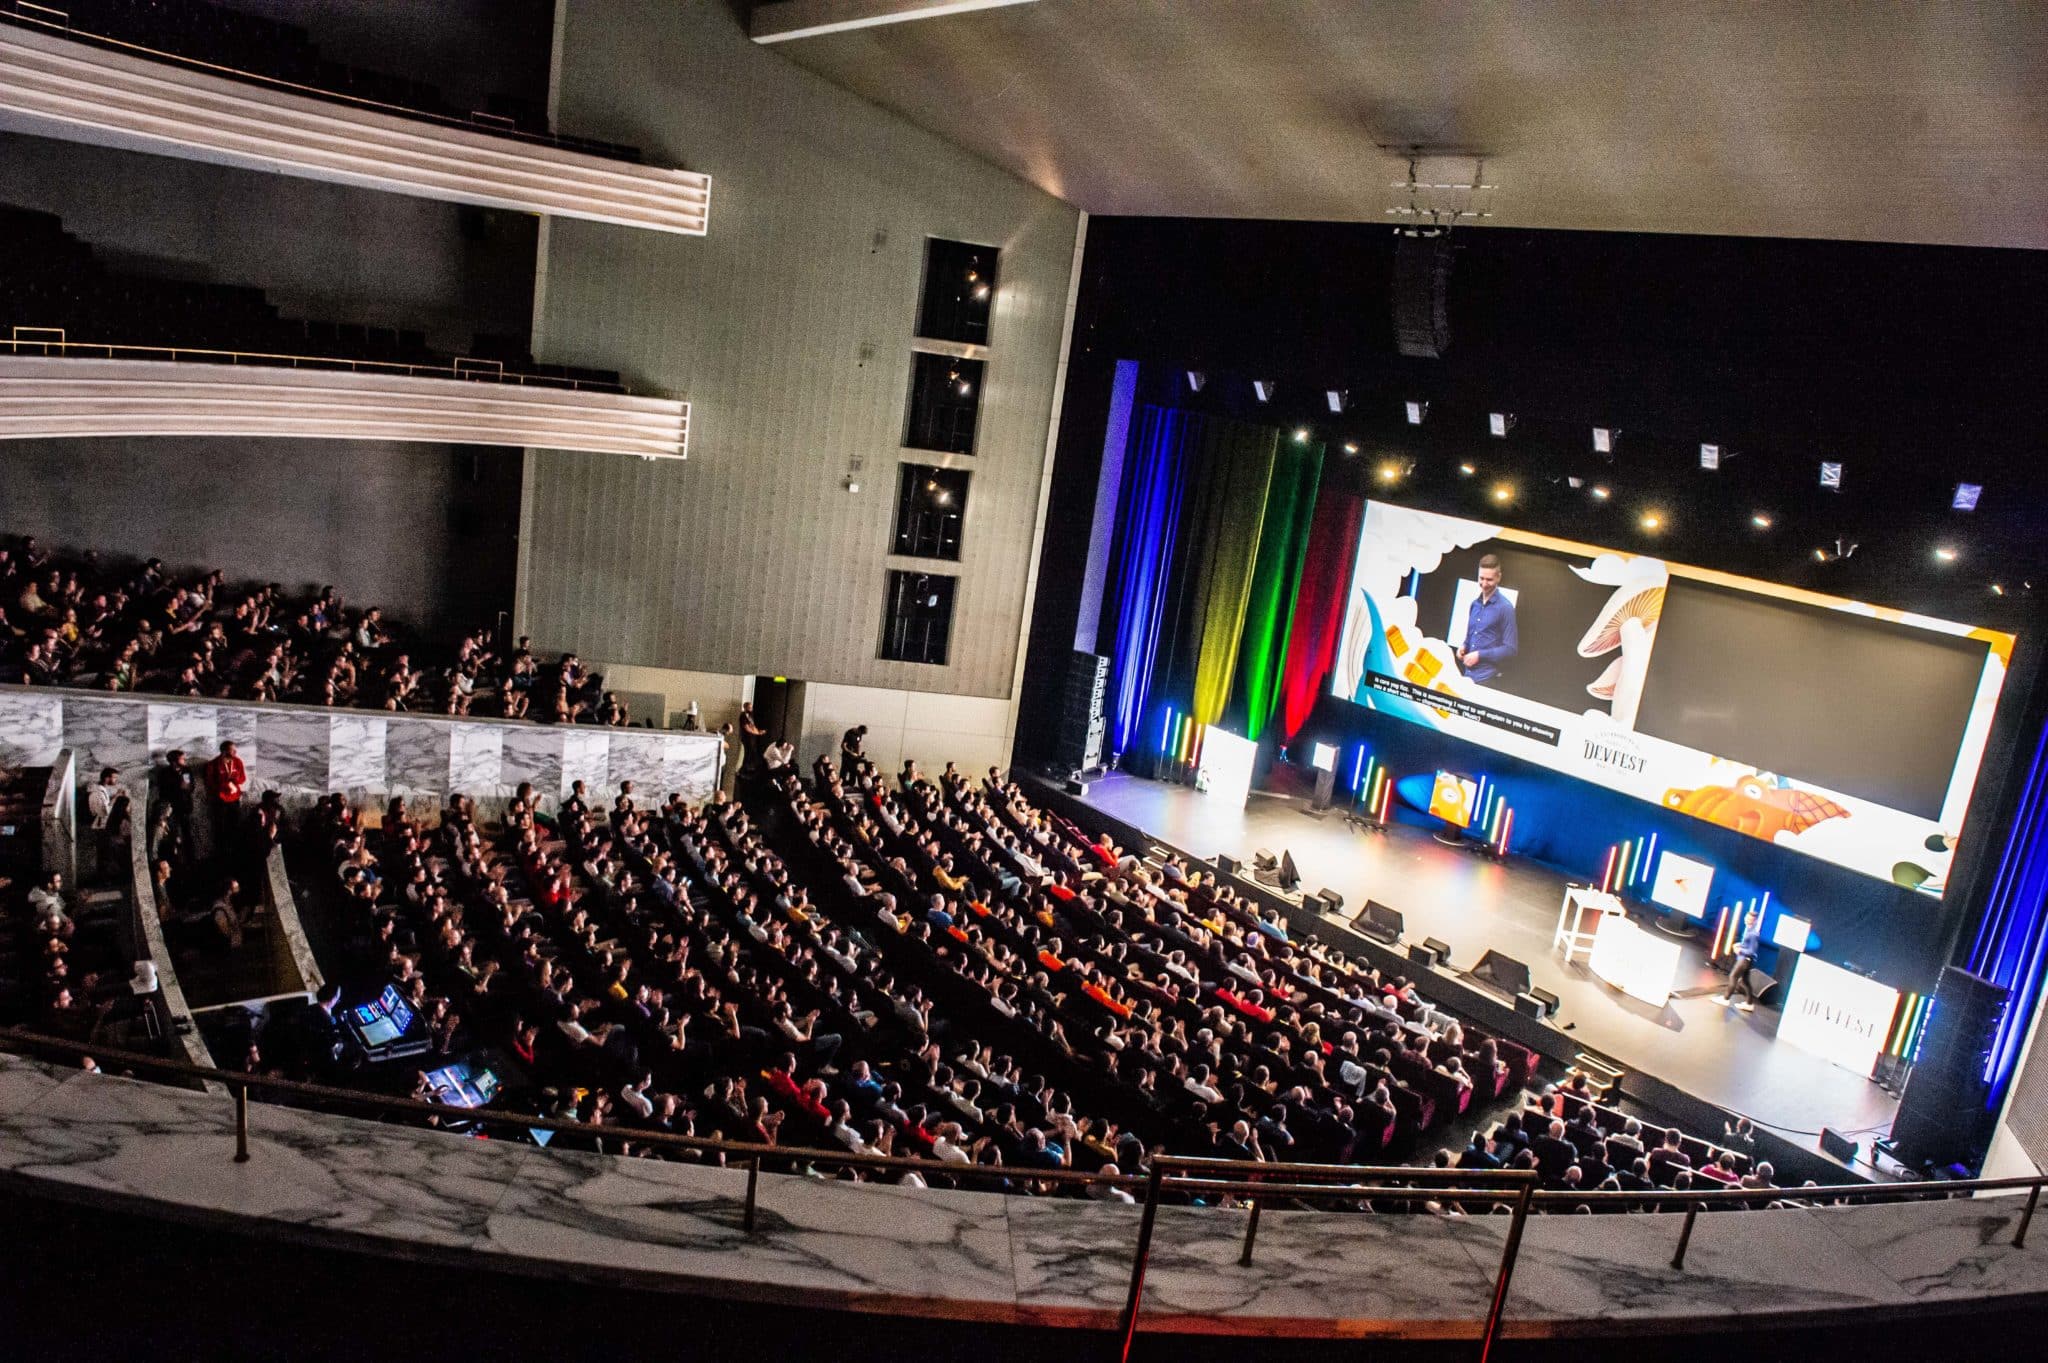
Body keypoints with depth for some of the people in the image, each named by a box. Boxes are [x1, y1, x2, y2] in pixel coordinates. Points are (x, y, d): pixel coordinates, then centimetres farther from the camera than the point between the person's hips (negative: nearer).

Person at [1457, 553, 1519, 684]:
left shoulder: (1505, 607, -8)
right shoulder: (1475, 603, 10)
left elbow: (1510, 650, -11)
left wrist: (1480, 655, -16)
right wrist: (1464, 647, 2)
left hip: (1487, 678, -6)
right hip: (1468, 674, 6)